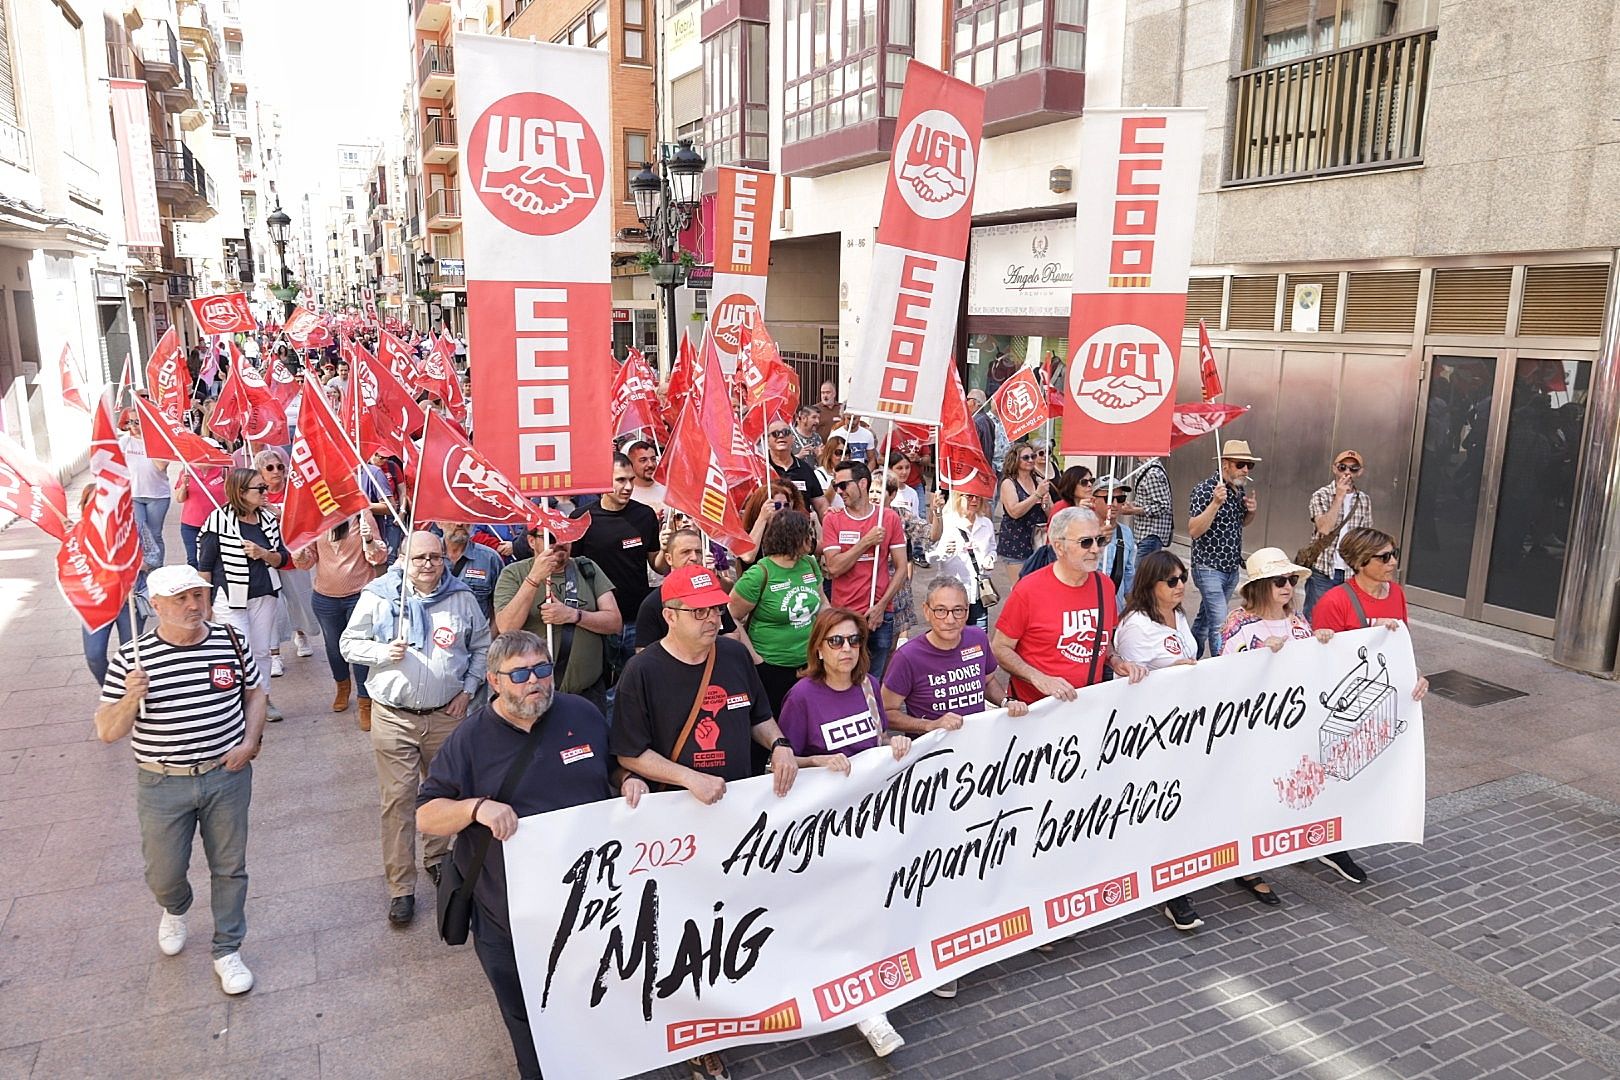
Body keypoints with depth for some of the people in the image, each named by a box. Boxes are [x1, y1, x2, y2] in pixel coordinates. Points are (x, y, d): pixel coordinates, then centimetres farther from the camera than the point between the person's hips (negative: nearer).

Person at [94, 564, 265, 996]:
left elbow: (255, 691, 10)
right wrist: (130, 699, -30)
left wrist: (251, 741, -3)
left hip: (226, 776, 1)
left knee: (229, 867, 11)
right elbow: (107, 732, -10)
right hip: (163, 783, -1)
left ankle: (227, 951, 29)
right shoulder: (130, 658, -13)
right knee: (164, 873, 12)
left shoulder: (230, 641, -6)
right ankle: (175, 911, 49)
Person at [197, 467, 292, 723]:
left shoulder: (269, 519, 3)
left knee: (262, 650, 13)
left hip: (264, 596, 5)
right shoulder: (219, 520, -11)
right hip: (230, 597, -5)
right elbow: (205, 564, -6)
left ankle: (264, 699, 27)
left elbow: (283, 559, 6)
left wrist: (263, 554, -15)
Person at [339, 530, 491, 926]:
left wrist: (467, 690, 3)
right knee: (398, 800, 0)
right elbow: (349, 643, 4)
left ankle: (437, 858, 38)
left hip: (446, 715, 2)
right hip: (393, 716, -2)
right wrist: (383, 652, -15)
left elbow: (481, 647, 12)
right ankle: (400, 887, 11)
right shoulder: (378, 596, -4)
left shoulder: (462, 597, 1)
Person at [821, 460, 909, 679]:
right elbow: (834, 567, -9)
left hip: (880, 616, 1)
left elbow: (902, 568, 1)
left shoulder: (889, 518, 2)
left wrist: (881, 606, -6)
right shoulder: (833, 519, 1)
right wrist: (866, 541, -13)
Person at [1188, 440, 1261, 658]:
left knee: (1205, 618, 17)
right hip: (1209, 568, -7)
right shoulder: (1205, 490, -15)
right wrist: (1216, 503, -34)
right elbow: (1194, 530, -24)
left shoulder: (1240, 490, 9)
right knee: (1220, 623, -13)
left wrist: (1251, 511, 2)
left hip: (1231, 568, 7)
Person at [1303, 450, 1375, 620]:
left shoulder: (1365, 500, 10)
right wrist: (1339, 497, -15)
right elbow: (1324, 528, -18)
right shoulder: (1321, 495, -3)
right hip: (1323, 571, -3)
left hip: (1352, 573, 4)